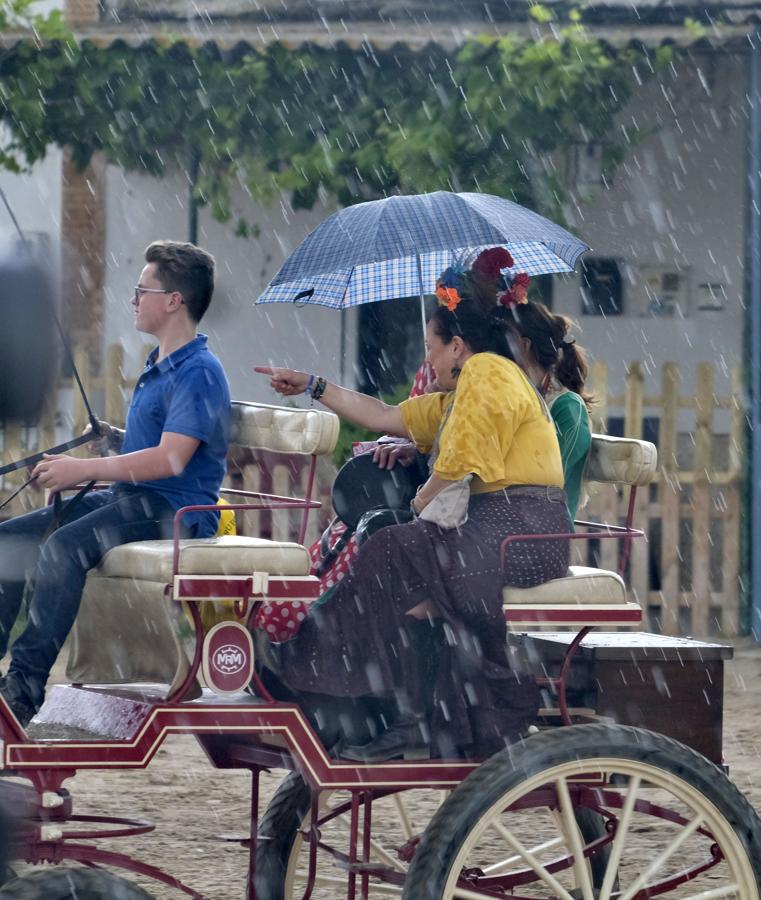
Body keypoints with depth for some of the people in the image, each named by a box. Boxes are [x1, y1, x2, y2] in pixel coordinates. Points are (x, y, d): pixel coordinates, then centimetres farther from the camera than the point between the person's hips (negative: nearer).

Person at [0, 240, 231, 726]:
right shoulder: (158, 366, 20)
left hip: (175, 511, -10)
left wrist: (85, 468, -22)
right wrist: (115, 438, 11)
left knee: (63, 546, -33)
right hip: (128, 501, 10)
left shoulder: (199, 373, -13)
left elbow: (171, 459, -24)